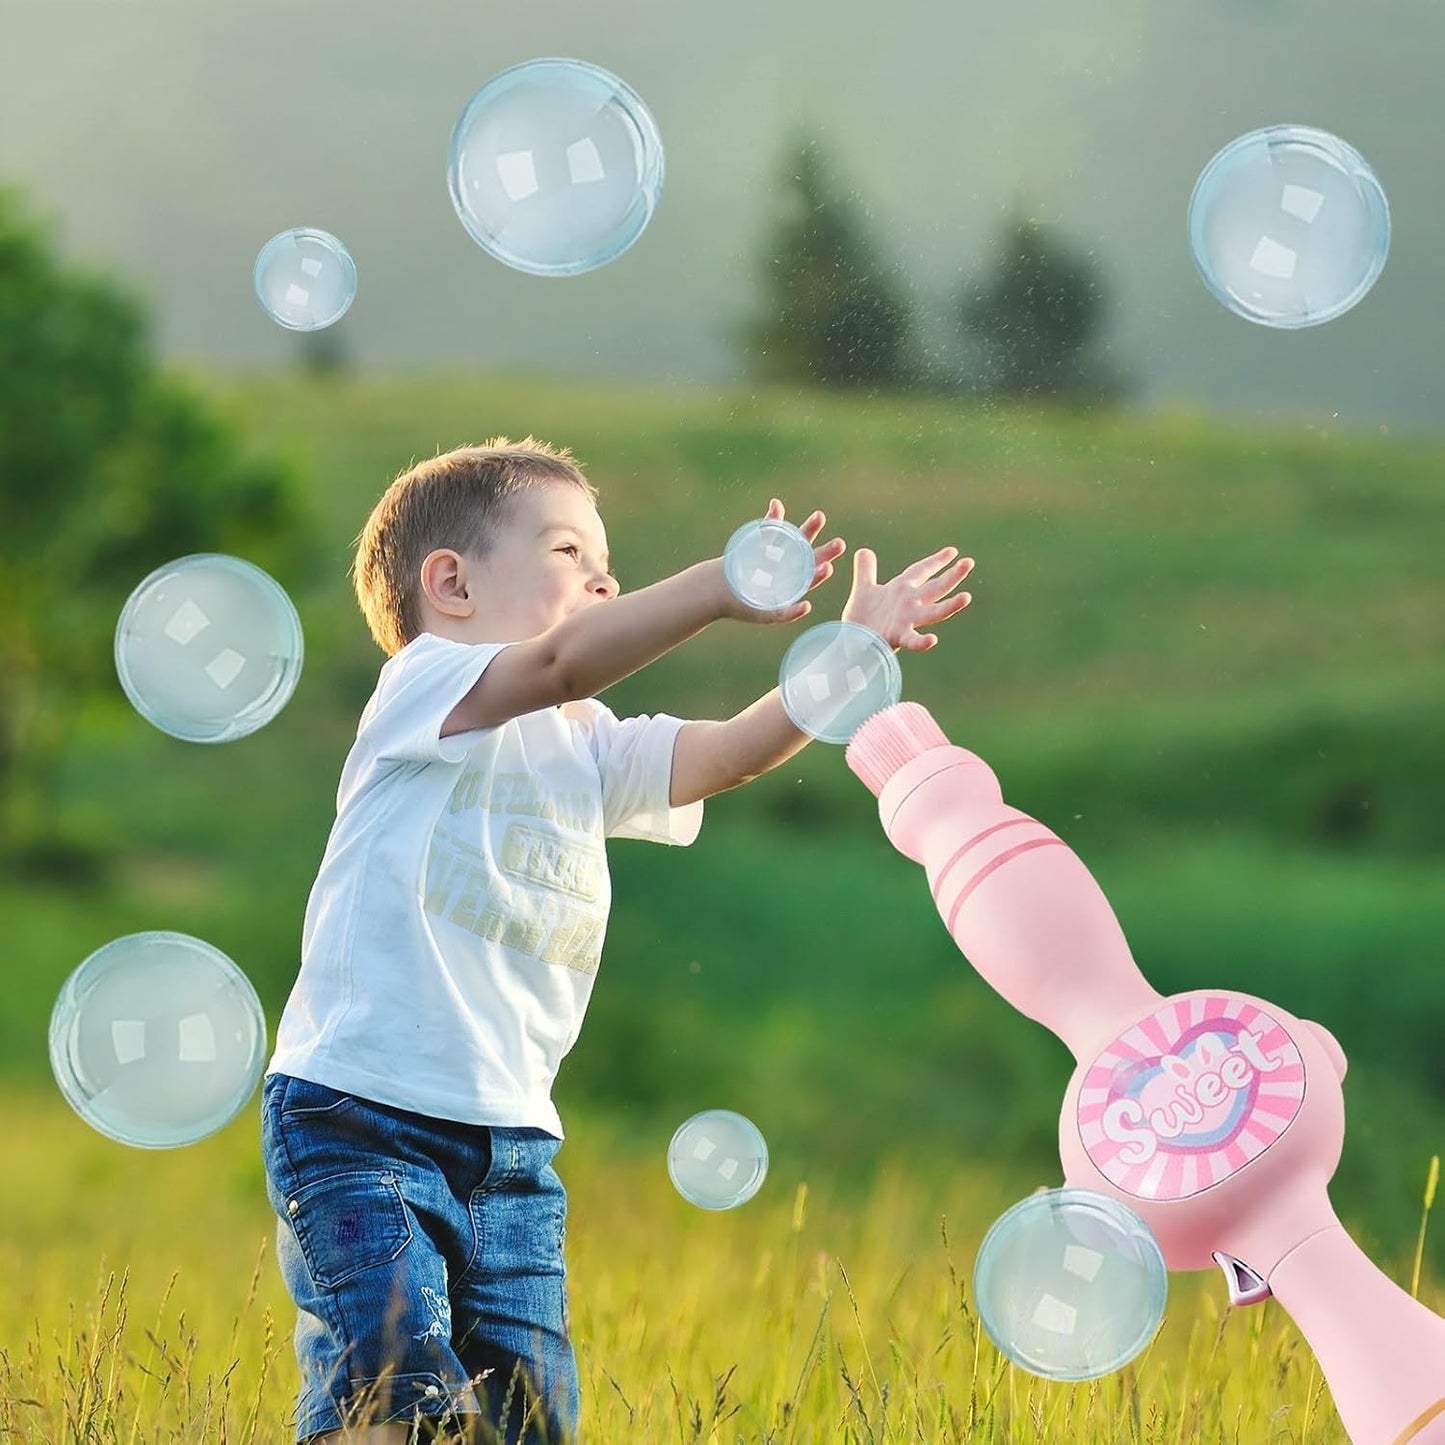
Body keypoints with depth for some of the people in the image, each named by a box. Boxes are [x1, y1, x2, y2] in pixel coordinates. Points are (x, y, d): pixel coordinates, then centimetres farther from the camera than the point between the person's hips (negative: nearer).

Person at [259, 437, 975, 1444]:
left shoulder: (590, 748, 19)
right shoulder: (423, 686, -5)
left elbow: (730, 752, 7)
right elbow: (562, 661, -24)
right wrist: (720, 588, -36)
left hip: (512, 1148, 8)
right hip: (360, 1116, -7)